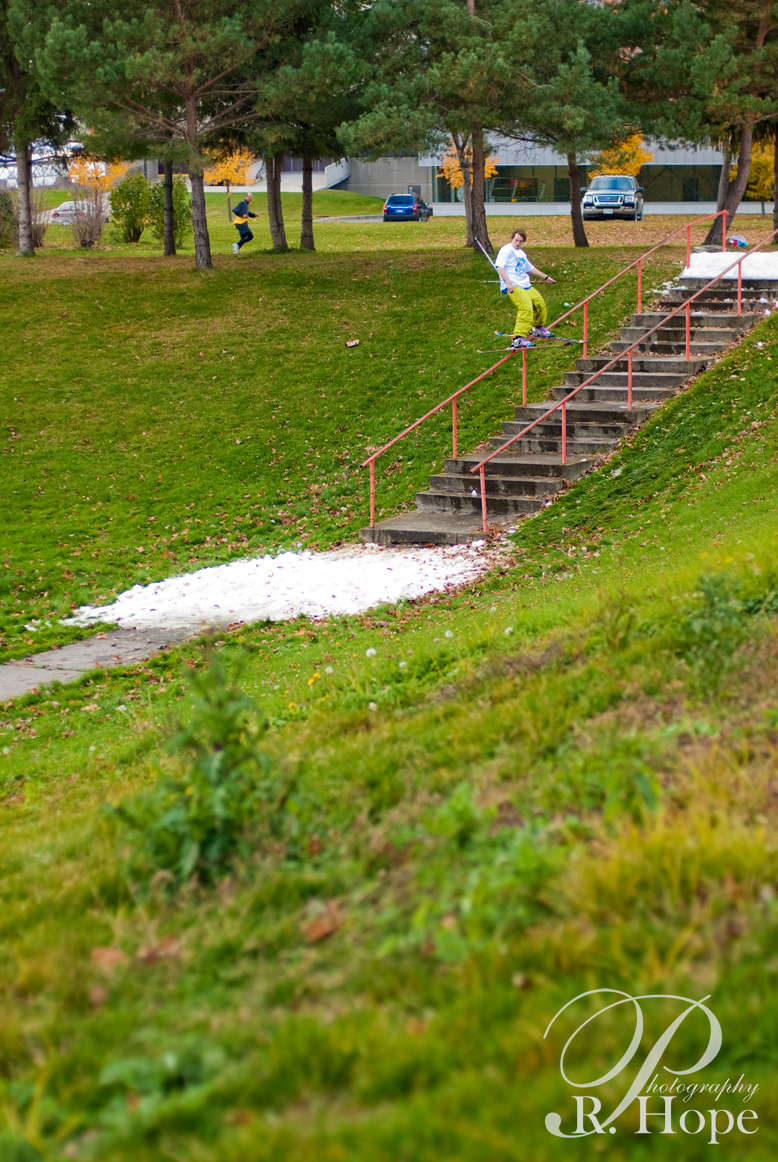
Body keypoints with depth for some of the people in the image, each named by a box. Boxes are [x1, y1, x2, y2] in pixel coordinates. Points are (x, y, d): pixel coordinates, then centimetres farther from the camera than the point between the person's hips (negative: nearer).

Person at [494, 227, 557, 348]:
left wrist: (546, 277, 43)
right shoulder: (507, 250, -5)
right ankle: (519, 338, -33)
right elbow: (499, 267, -18)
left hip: (526, 286, 9)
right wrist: (508, 282, -30)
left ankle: (538, 328, 37)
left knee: (540, 303, 11)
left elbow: (530, 268, 37)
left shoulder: (521, 254, 22)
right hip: (513, 287, -9)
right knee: (526, 306, -26)